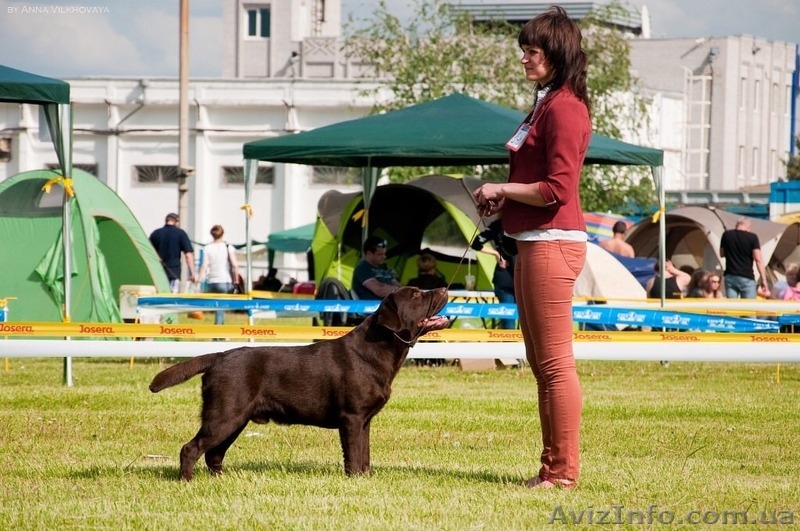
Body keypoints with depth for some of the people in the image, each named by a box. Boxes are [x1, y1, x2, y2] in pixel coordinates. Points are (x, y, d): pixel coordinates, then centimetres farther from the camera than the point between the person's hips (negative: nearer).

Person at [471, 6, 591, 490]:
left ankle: (564, 471, -5)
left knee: (556, 363, -8)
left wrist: (500, 190, -8)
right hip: (533, 244, 11)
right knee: (541, 364, 14)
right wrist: (504, 198, 10)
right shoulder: (546, 105, 18)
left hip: (552, 244, -11)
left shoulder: (564, 109, -13)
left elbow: (557, 189, -19)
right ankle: (553, 465, 19)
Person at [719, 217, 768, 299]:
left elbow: (722, 254, 18)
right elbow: (758, 259, -11)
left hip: (730, 276, 3)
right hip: (747, 278, -3)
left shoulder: (726, 235, 4)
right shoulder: (752, 237, -6)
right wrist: (763, 280, -9)